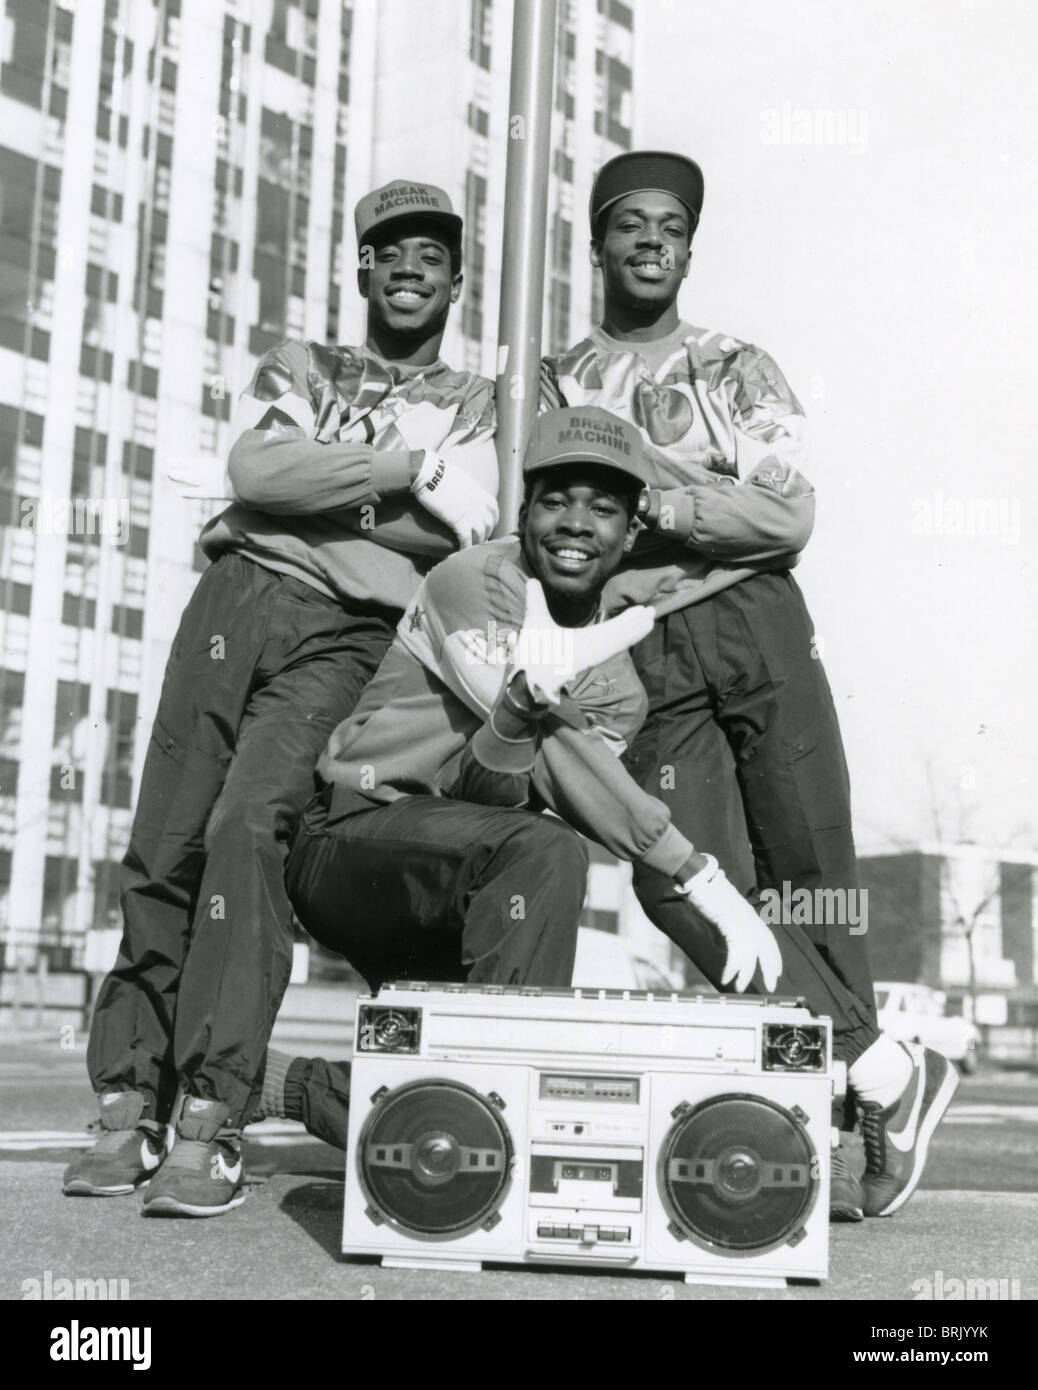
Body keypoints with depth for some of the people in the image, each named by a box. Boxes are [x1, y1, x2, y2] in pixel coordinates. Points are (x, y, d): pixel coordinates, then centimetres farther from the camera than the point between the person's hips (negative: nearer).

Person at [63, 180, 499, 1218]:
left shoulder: (470, 401, 20)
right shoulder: (296, 367, 24)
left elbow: (462, 526, 0)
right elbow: (255, 467, 2)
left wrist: (310, 490, -1)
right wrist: (406, 465, -1)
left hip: (349, 634, -2)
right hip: (238, 595, 3)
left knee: (250, 828, -23)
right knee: (164, 842, -7)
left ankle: (210, 1123, -23)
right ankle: (130, 1104, -1)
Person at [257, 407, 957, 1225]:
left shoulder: (615, 687, 4)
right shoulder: (473, 587, -15)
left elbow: (492, 795, -13)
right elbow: (567, 761, -25)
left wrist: (513, 726, -38)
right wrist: (703, 879, -31)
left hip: (454, 894, 8)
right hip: (354, 841, -7)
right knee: (543, 853, -35)